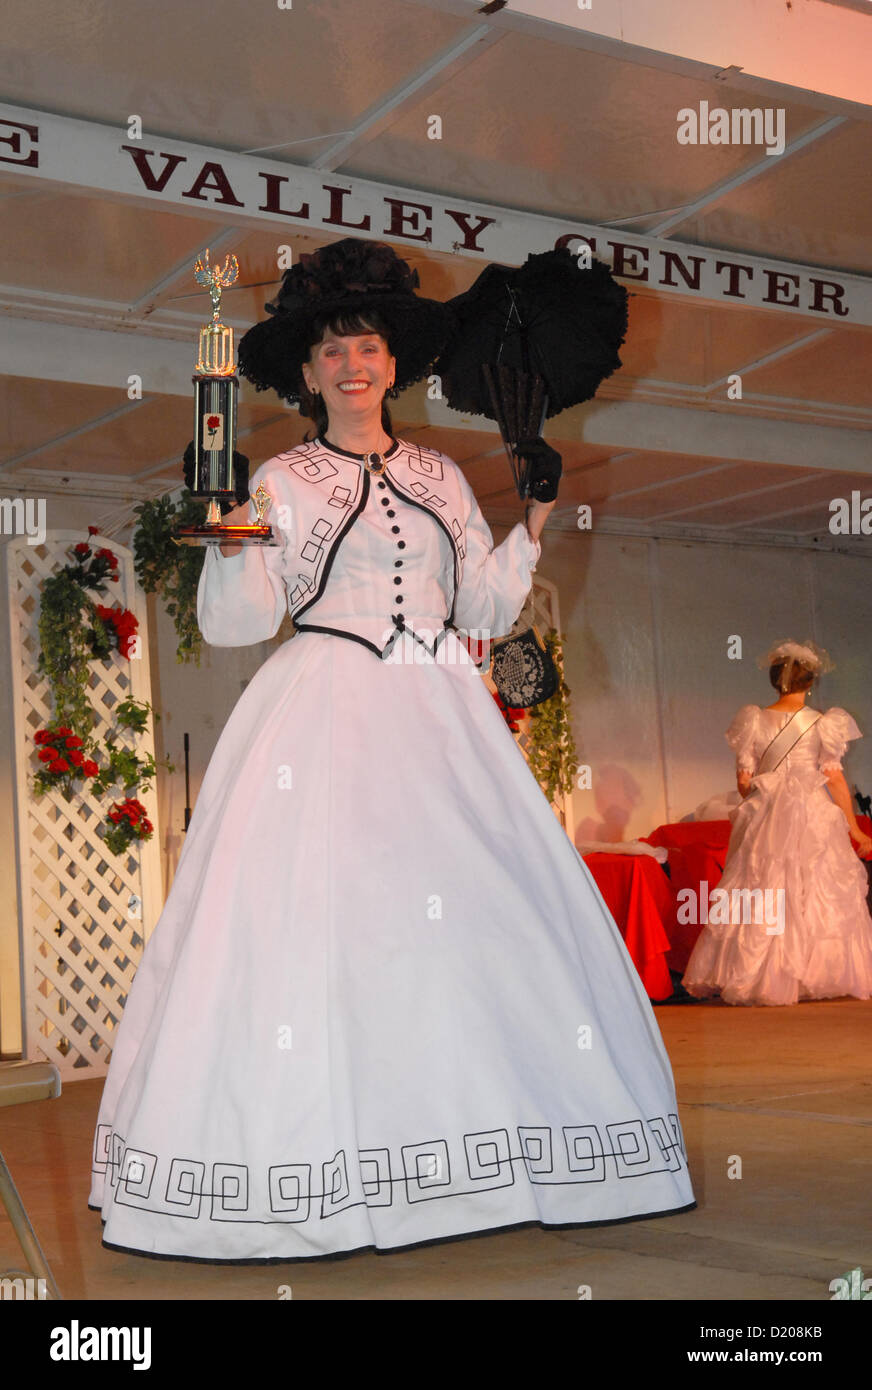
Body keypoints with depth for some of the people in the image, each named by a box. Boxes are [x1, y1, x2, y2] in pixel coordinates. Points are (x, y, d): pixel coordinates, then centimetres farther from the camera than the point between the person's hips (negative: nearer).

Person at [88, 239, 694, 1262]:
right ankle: (312, 1170, -4)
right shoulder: (283, 481, 7)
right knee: (312, 912, -11)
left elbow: (483, 608, 16)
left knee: (480, 914, -4)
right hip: (327, 718, -3)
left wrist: (533, 523, 10)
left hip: (441, 718, 4)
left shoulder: (439, 476, 18)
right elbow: (237, 620, 0)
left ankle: (471, 1148, 6)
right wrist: (231, 535, -15)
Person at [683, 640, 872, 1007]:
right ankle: (818, 975, 5)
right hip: (815, 818, -1)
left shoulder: (753, 721, -1)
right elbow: (835, 778, -2)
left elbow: (743, 779, 1)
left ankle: (760, 978, 5)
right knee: (819, 897, 6)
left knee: (760, 903, 5)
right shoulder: (823, 723, -4)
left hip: (765, 823, 1)